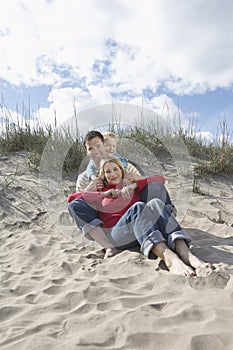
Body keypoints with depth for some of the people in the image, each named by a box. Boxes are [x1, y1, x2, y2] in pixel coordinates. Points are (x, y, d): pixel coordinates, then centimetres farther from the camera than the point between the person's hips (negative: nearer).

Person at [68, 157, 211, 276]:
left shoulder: (134, 189, 29)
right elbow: (71, 197, 11)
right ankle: (169, 258, -55)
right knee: (138, 207, -31)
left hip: (144, 232, 2)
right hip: (116, 235, -2)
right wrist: (104, 195, 1)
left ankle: (185, 253, -47)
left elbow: (160, 179, 13)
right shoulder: (101, 193, 27)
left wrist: (134, 185, -1)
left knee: (155, 203, -26)